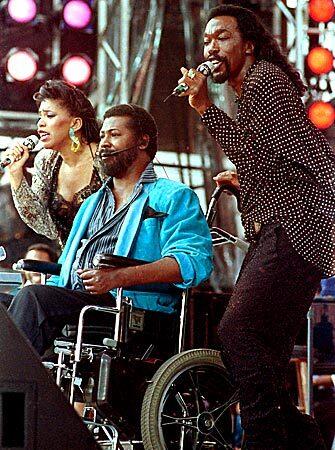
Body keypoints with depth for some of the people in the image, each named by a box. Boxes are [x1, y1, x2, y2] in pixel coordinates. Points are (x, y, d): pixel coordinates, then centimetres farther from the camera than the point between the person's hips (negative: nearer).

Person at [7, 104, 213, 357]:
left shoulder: (173, 197, 9)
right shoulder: (91, 204, 34)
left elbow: (195, 260, -9)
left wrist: (119, 277, -21)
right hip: (74, 304, 6)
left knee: (34, 298, -29)